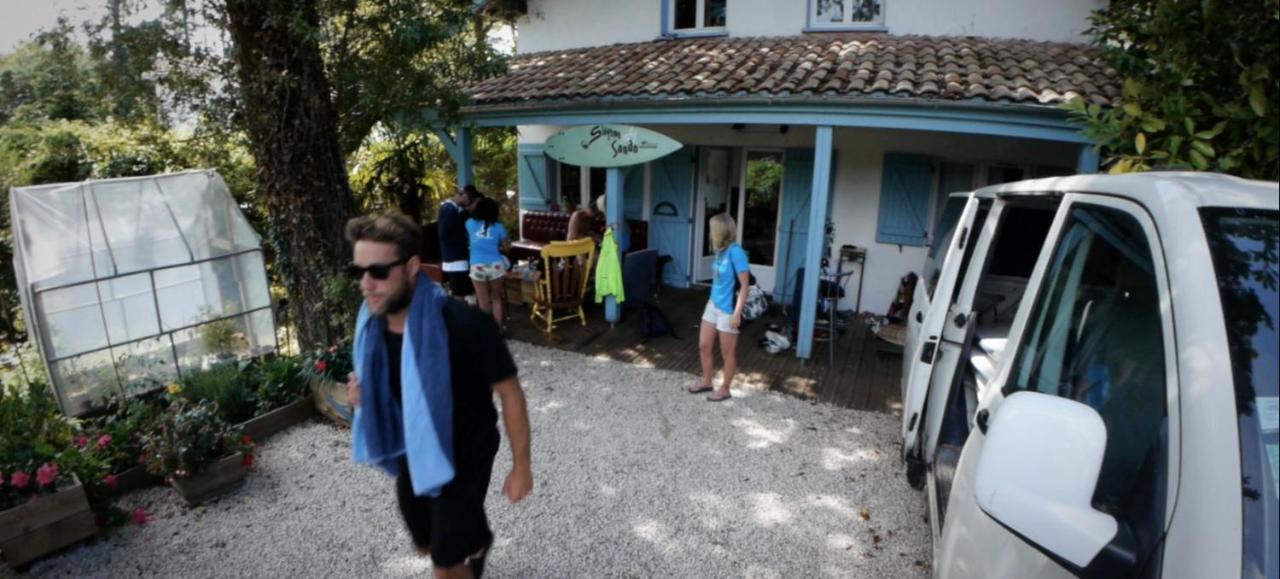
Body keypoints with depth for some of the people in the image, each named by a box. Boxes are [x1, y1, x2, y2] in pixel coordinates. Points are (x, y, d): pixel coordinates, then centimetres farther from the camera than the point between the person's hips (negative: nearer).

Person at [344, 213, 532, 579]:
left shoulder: (466, 326, -32)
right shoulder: (373, 326, -12)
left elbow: (510, 393, -20)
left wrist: (521, 466, -12)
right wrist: (365, 394, -16)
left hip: (464, 458, -6)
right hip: (410, 456, 7)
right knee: (427, 545, 27)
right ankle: (476, 542, 60)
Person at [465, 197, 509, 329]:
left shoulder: (470, 223, 5)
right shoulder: (498, 226, 4)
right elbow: (505, 247, 12)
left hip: (477, 267, 0)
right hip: (495, 265, 0)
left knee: (484, 302, 9)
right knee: (496, 298, 17)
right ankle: (498, 328, 21)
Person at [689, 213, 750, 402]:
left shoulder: (735, 252, -20)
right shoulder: (720, 251, 4)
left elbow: (744, 285, -20)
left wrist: (737, 313, -21)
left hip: (727, 310, -8)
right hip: (713, 305, 9)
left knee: (728, 353, 8)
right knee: (704, 346, 16)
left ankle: (724, 389, 24)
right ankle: (706, 382, 34)